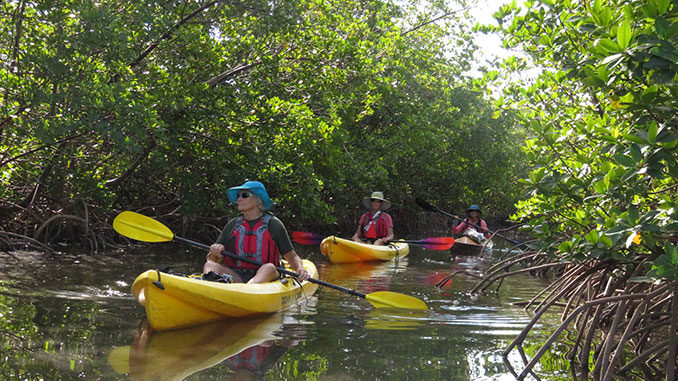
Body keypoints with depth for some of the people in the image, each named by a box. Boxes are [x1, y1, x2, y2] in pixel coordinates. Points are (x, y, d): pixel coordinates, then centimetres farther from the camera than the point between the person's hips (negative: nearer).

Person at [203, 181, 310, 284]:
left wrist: (300, 269, -12)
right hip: (235, 276, 2)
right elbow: (210, 260, 14)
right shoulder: (232, 225, 14)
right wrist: (215, 253, -10)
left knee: (269, 267, -34)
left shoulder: (273, 224, 7)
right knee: (210, 265, -22)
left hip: (264, 277, -2)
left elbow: (292, 257, 10)